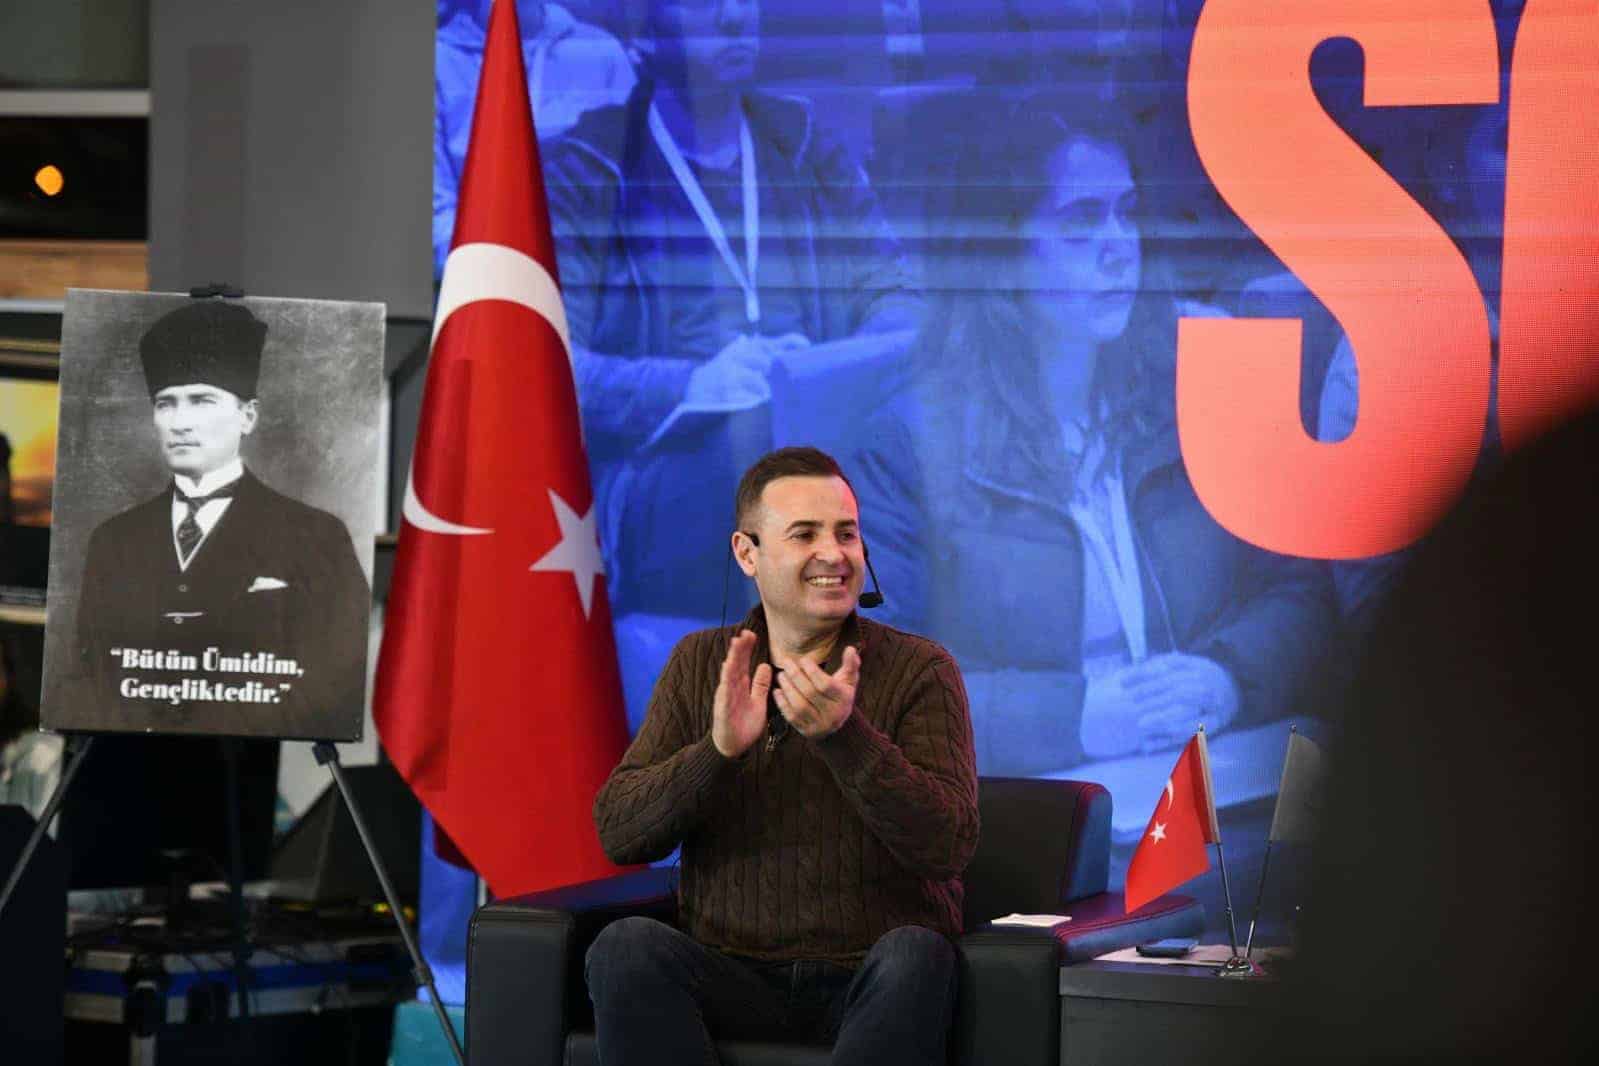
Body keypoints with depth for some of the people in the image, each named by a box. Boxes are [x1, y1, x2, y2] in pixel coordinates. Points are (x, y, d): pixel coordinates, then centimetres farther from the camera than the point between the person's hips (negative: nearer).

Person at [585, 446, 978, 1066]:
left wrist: (845, 734, -25)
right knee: (627, 945, -27)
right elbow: (618, 834, 1)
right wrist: (718, 749, -17)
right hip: (736, 981, 2)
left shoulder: (920, 671, 1)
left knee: (913, 955, -35)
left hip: (869, 988, -2)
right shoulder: (700, 665, 10)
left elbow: (949, 845, -12)